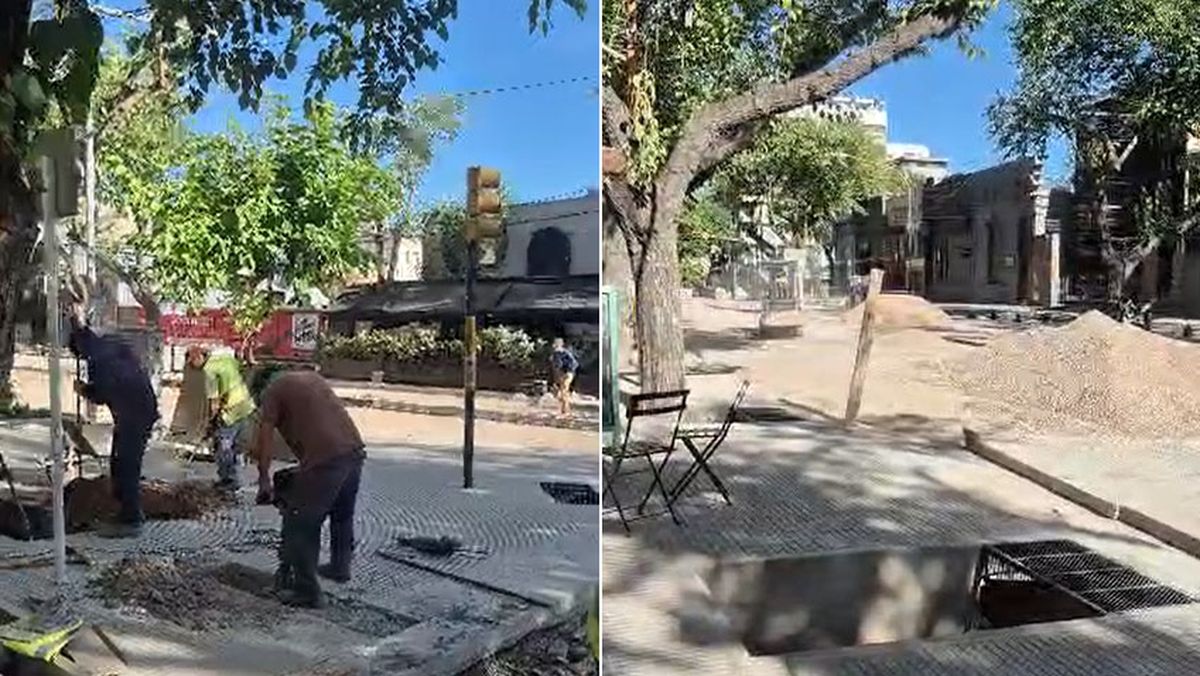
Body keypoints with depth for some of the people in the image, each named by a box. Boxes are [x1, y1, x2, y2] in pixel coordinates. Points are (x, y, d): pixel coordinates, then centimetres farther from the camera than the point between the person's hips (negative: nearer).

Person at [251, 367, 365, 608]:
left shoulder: (271, 391, 6)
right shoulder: (312, 377, 26)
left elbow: (263, 442, -1)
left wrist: (264, 481, 8)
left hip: (324, 460, -8)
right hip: (355, 452, 8)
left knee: (301, 526, 7)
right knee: (343, 516, 27)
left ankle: (306, 591, 13)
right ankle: (340, 567, 45)